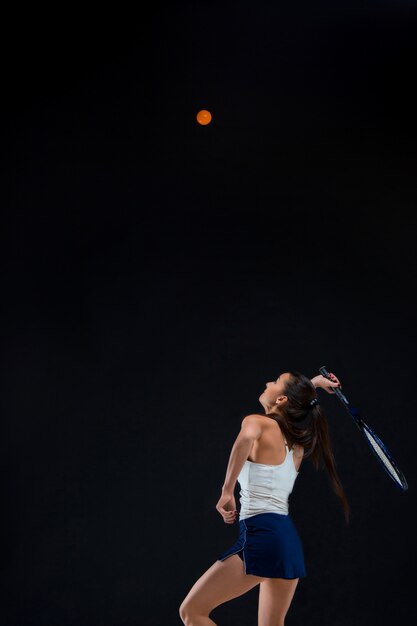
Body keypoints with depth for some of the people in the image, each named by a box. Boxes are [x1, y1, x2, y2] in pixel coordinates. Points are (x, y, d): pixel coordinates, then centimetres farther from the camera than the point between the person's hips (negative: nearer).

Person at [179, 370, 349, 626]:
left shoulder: (257, 422, -3)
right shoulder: (296, 442, 18)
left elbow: (247, 436, -30)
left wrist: (227, 490, -24)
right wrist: (313, 384, 36)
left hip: (261, 533, -8)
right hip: (289, 538, 8)